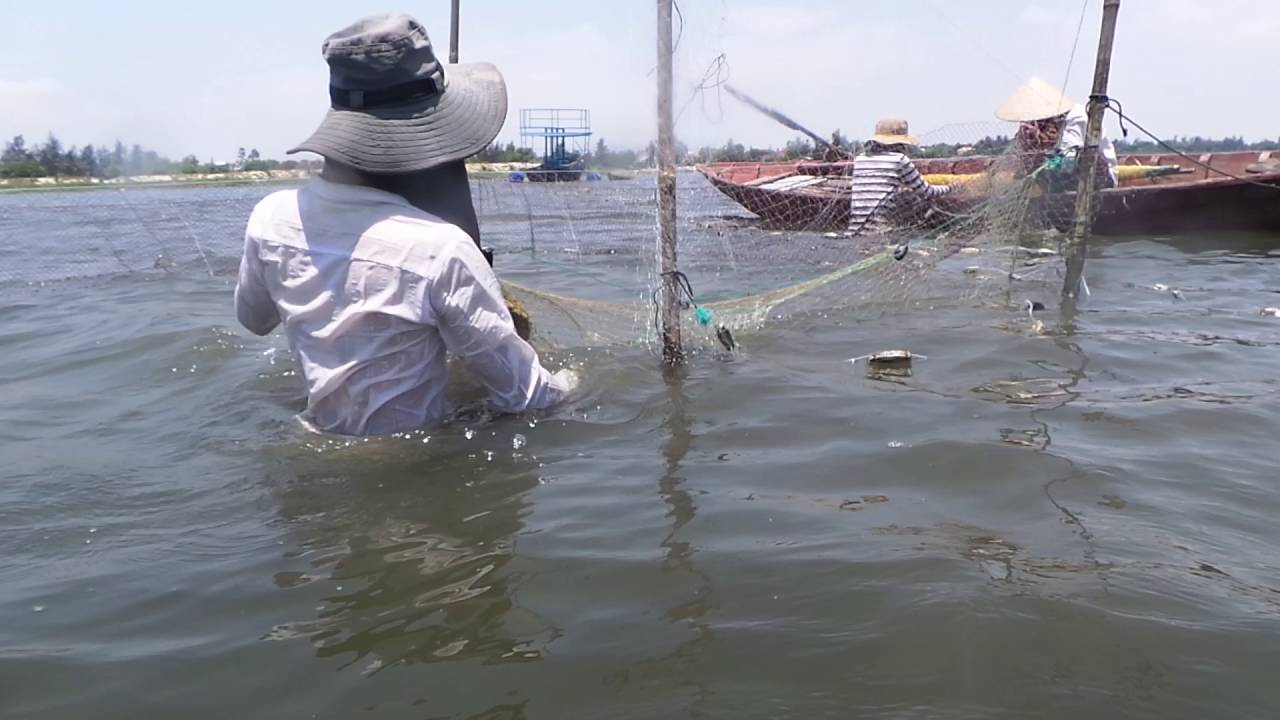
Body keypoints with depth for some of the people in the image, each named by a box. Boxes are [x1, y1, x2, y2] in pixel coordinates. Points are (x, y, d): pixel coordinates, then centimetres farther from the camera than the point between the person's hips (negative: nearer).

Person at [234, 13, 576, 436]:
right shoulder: (440, 248, -31)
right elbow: (517, 389, -19)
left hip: (322, 438, 6)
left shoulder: (270, 218, -13)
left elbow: (253, 320, 10)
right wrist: (559, 387, 2)